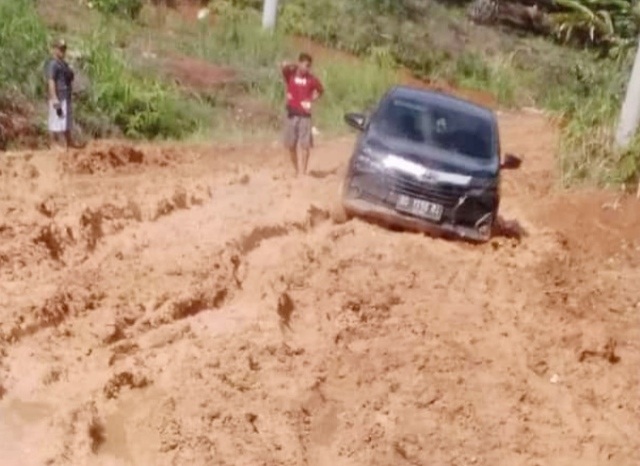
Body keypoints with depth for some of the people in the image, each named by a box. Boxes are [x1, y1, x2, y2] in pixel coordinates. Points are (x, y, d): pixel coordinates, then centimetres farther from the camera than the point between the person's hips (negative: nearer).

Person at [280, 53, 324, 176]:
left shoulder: (311, 79, 1)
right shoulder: (290, 75, 0)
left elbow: (321, 90, 17)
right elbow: (284, 66, -20)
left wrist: (312, 100, 4)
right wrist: (295, 66, -5)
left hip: (305, 115, -1)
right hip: (291, 115, 1)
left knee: (304, 146, -8)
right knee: (291, 145, 7)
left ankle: (302, 173, -9)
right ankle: (297, 171, 23)